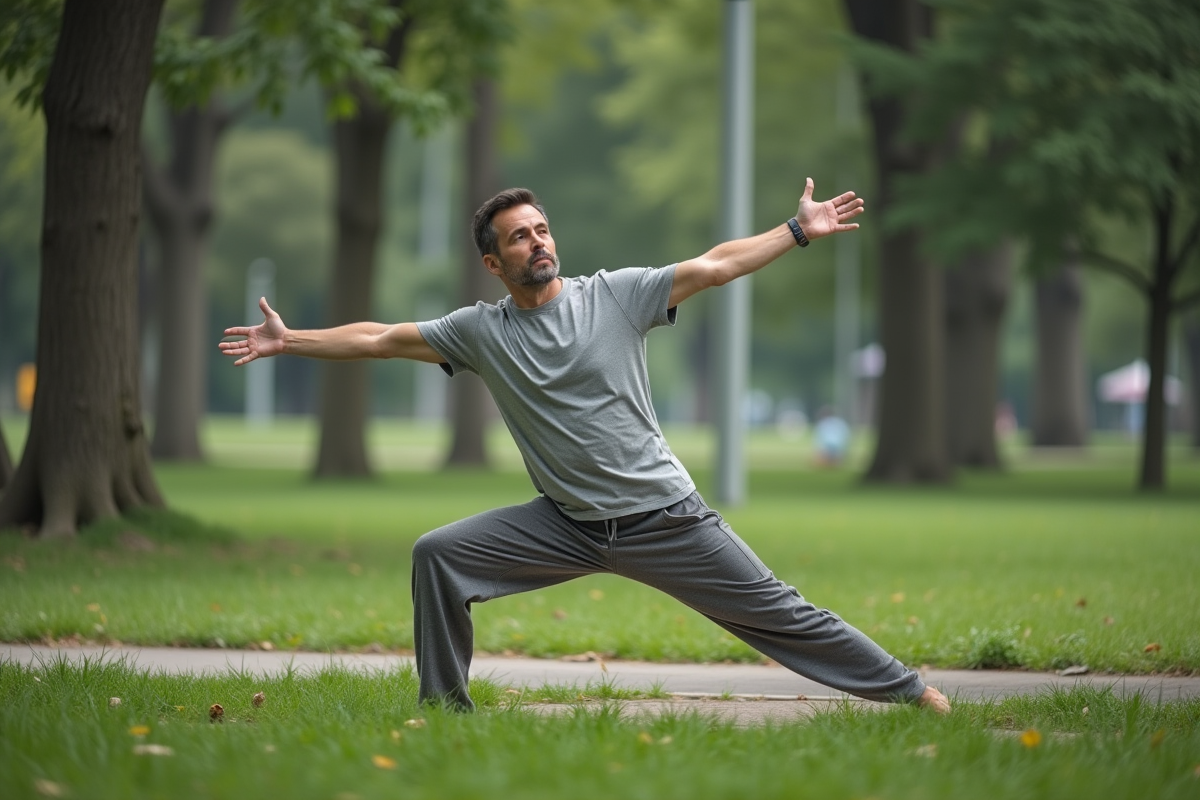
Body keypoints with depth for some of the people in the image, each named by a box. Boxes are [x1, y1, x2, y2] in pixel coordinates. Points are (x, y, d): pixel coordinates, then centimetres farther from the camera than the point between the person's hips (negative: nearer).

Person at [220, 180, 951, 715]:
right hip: (569, 528, 3)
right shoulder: (481, 331, 1)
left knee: (777, 613, -3)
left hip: (664, 516, -3)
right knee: (438, 556, -8)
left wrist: (798, 231, -13)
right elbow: (381, 338, 5)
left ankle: (913, 693, 5)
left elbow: (715, 266, -7)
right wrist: (289, 341, 2)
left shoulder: (615, 294, -5)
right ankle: (445, 708, 3)